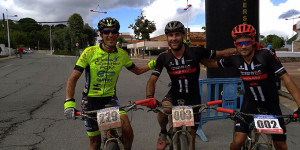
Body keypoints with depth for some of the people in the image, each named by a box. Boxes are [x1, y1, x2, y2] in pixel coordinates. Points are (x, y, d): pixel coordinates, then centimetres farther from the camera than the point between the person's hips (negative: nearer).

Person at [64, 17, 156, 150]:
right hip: (91, 99, -1)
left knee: (127, 129, -21)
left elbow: (137, 70, 14)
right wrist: (69, 102, -29)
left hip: (110, 98, 2)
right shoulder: (90, 52, -13)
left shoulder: (122, 54, -3)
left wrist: (152, 64, -3)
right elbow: (73, 78, -15)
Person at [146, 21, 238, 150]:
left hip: (193, 98, 0)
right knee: (163, 109, -32)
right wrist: (149, 97, -29)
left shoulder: (195, 52, -15)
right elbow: (152, 80, -12)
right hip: (174, 95, 1)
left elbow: (221, 53, -6)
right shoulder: (163, 57, -10)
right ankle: (163, 133, 0)